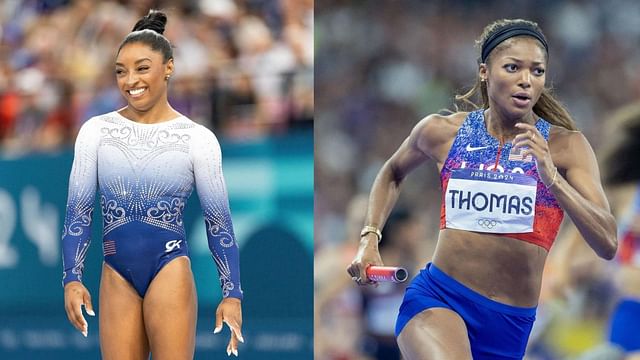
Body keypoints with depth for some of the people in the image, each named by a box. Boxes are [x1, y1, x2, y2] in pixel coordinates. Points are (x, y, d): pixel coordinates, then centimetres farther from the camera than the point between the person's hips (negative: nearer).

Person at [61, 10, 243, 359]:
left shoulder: (197, 138, 0)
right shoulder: (96, 131, 5)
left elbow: (218, 221, 3)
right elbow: (78, 209, 5)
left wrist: (232, 292, -1)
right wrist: (72, 278, -4)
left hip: (169, 268, -2)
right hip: (116, 274, 2)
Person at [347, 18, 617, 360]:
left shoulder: (565, 146, -4)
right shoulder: (442, 132, 1)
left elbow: (607, 244, -14)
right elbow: (393, 172, 25)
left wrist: (551, 178, -26)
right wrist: (369, 238, 11)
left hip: (510, 326, 2)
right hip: (437, 299, -2)